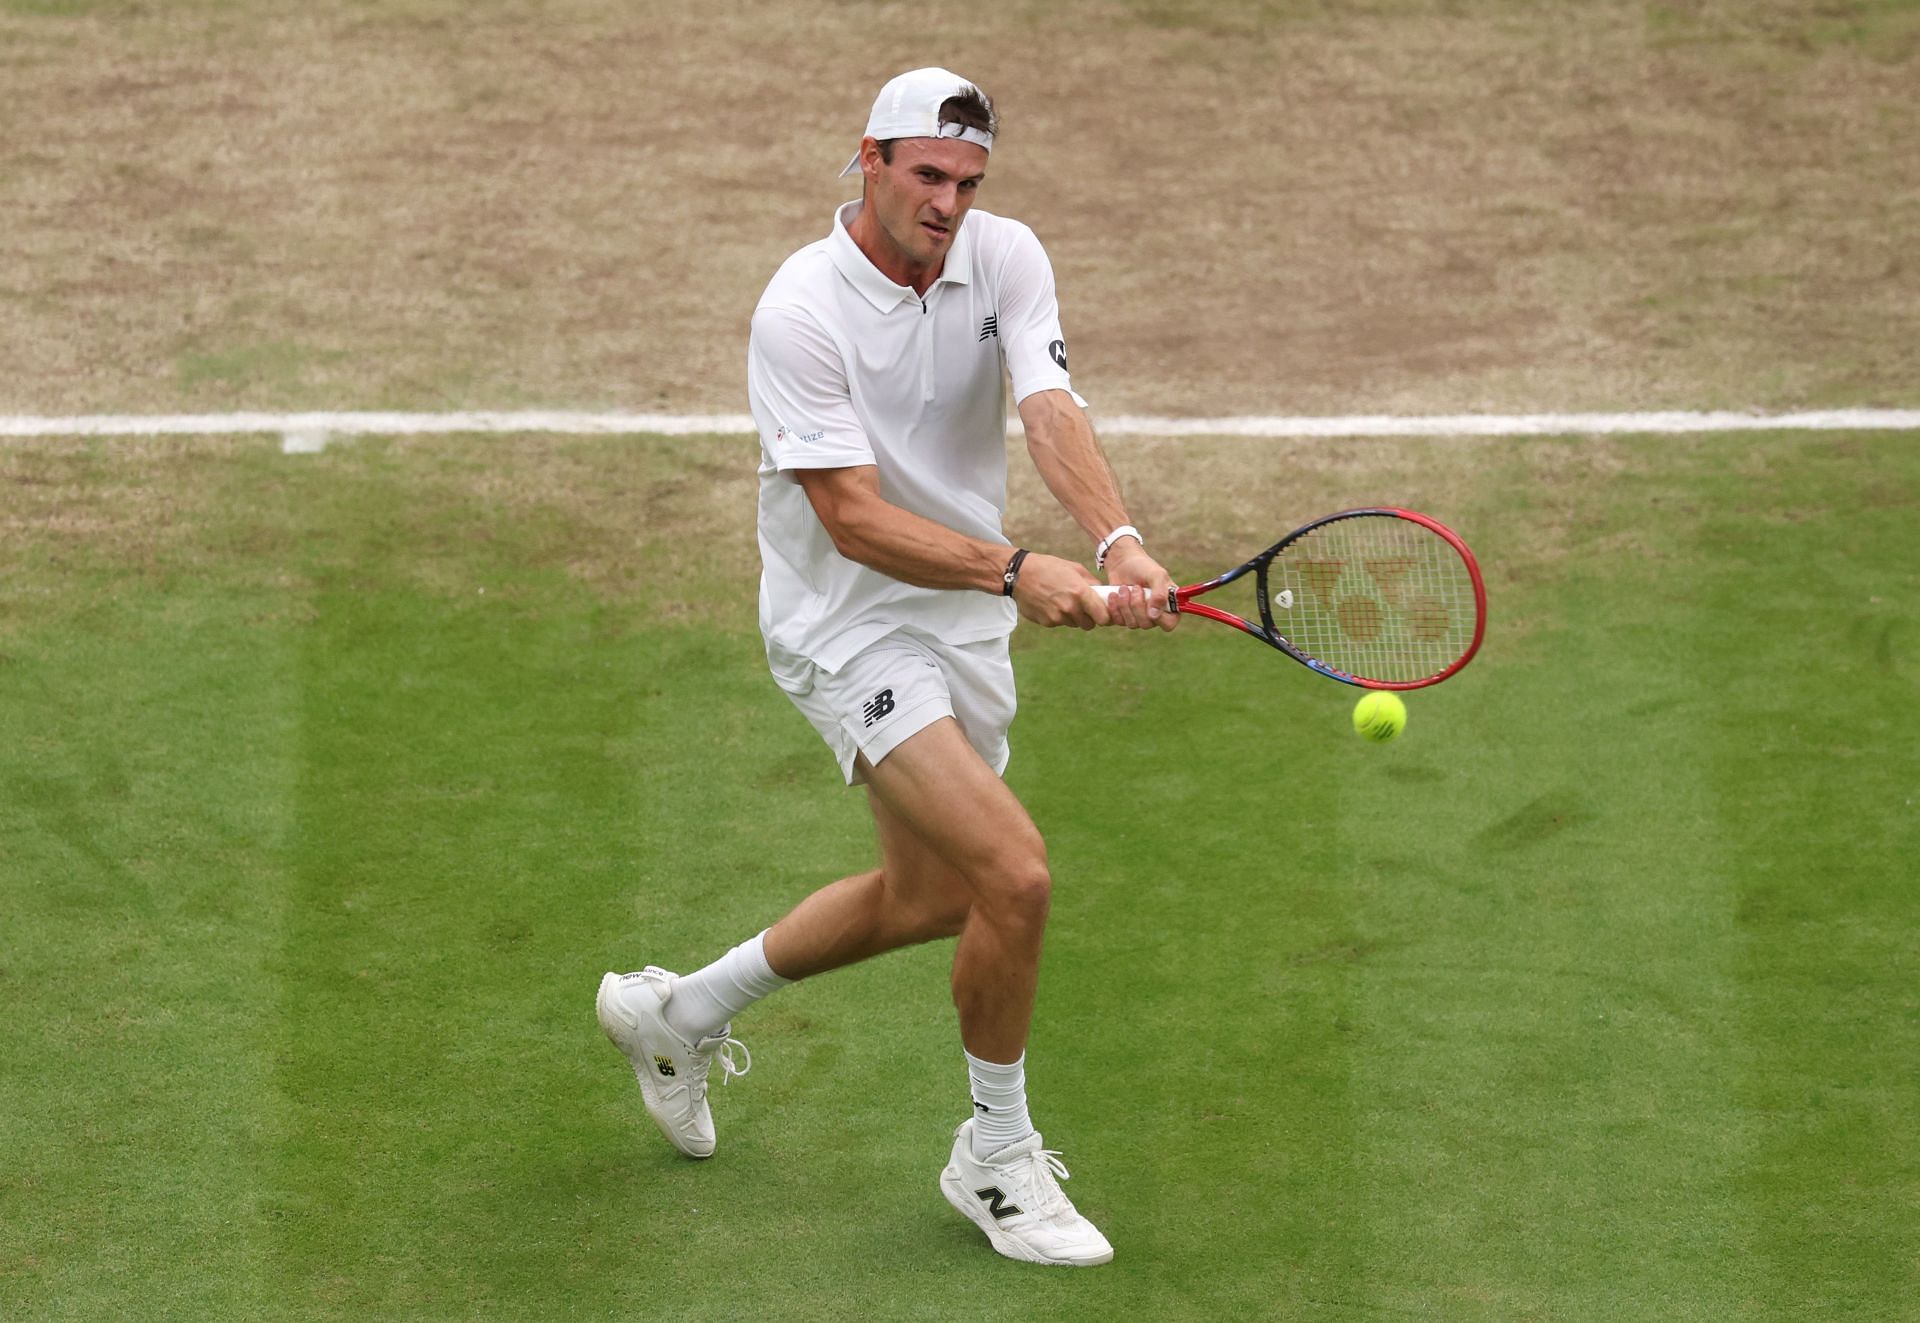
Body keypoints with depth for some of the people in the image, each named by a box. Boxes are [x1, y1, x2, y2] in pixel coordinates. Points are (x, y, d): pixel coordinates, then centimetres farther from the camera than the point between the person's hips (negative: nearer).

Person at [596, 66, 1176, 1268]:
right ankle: (997, 1156, 0)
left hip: (964, 626, 7)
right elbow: (854, 518, -25)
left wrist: (1119, 542, -41)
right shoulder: (802, 312, -21)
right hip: (849, 627, -7)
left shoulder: (1006, 257, -6)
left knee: (925, 896, 21)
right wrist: (1014, 570, -38)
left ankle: (684, 1010, 42)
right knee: (1016, 872, -20)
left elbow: (1052, 412, -22)